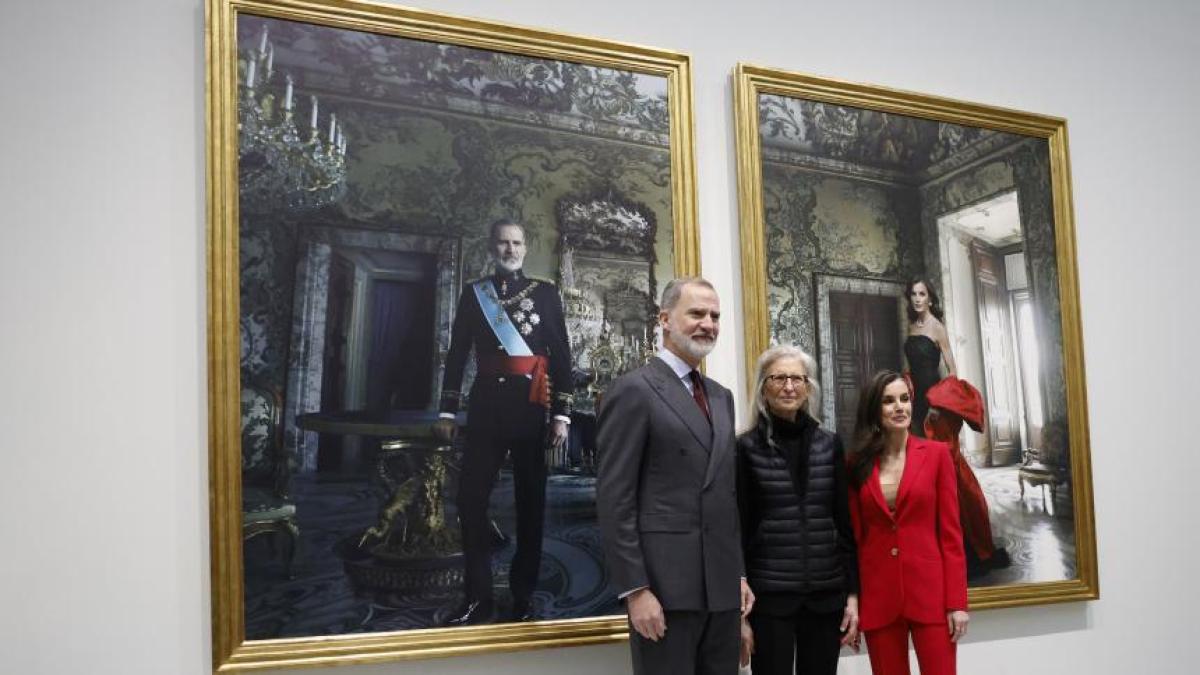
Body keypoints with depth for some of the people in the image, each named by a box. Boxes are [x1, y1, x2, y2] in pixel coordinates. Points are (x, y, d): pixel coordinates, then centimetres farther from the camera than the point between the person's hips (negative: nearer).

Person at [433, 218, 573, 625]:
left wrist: (561, 414, -4)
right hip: (486, 404, 1)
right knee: (470, 498, -2)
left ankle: (523, 598, 14)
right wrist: (447, 411, 3)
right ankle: (478, 597, 8)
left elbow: (562, 357, 2)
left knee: (531, 501, 4)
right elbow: (457, 354, 8)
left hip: (529, 405, -1)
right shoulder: (473, 293, 9)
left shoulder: (545, 293, 6)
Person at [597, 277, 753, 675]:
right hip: (664, 585, -7)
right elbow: (614, 500, -12)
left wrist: (739, 574, 14)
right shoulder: (633, 390, -7)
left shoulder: (721, 397, 17)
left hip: (722, 587, 7)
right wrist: (636, 589, -16)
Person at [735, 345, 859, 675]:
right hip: (768, 596, -3)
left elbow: (845, 523, 9)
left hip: (826, 595, 3)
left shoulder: (829, 444, 7)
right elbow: (738, 530, -2)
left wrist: (853, 593, 3)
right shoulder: (746, 448, -2)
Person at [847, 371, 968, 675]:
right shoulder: (857, 462, 5)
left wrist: (957, 601, -6)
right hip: (877, 594, 1)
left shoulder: (936, 454, 1)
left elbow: (951, 533, -1)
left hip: (929, 590, -1)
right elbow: (853, 535, 5)